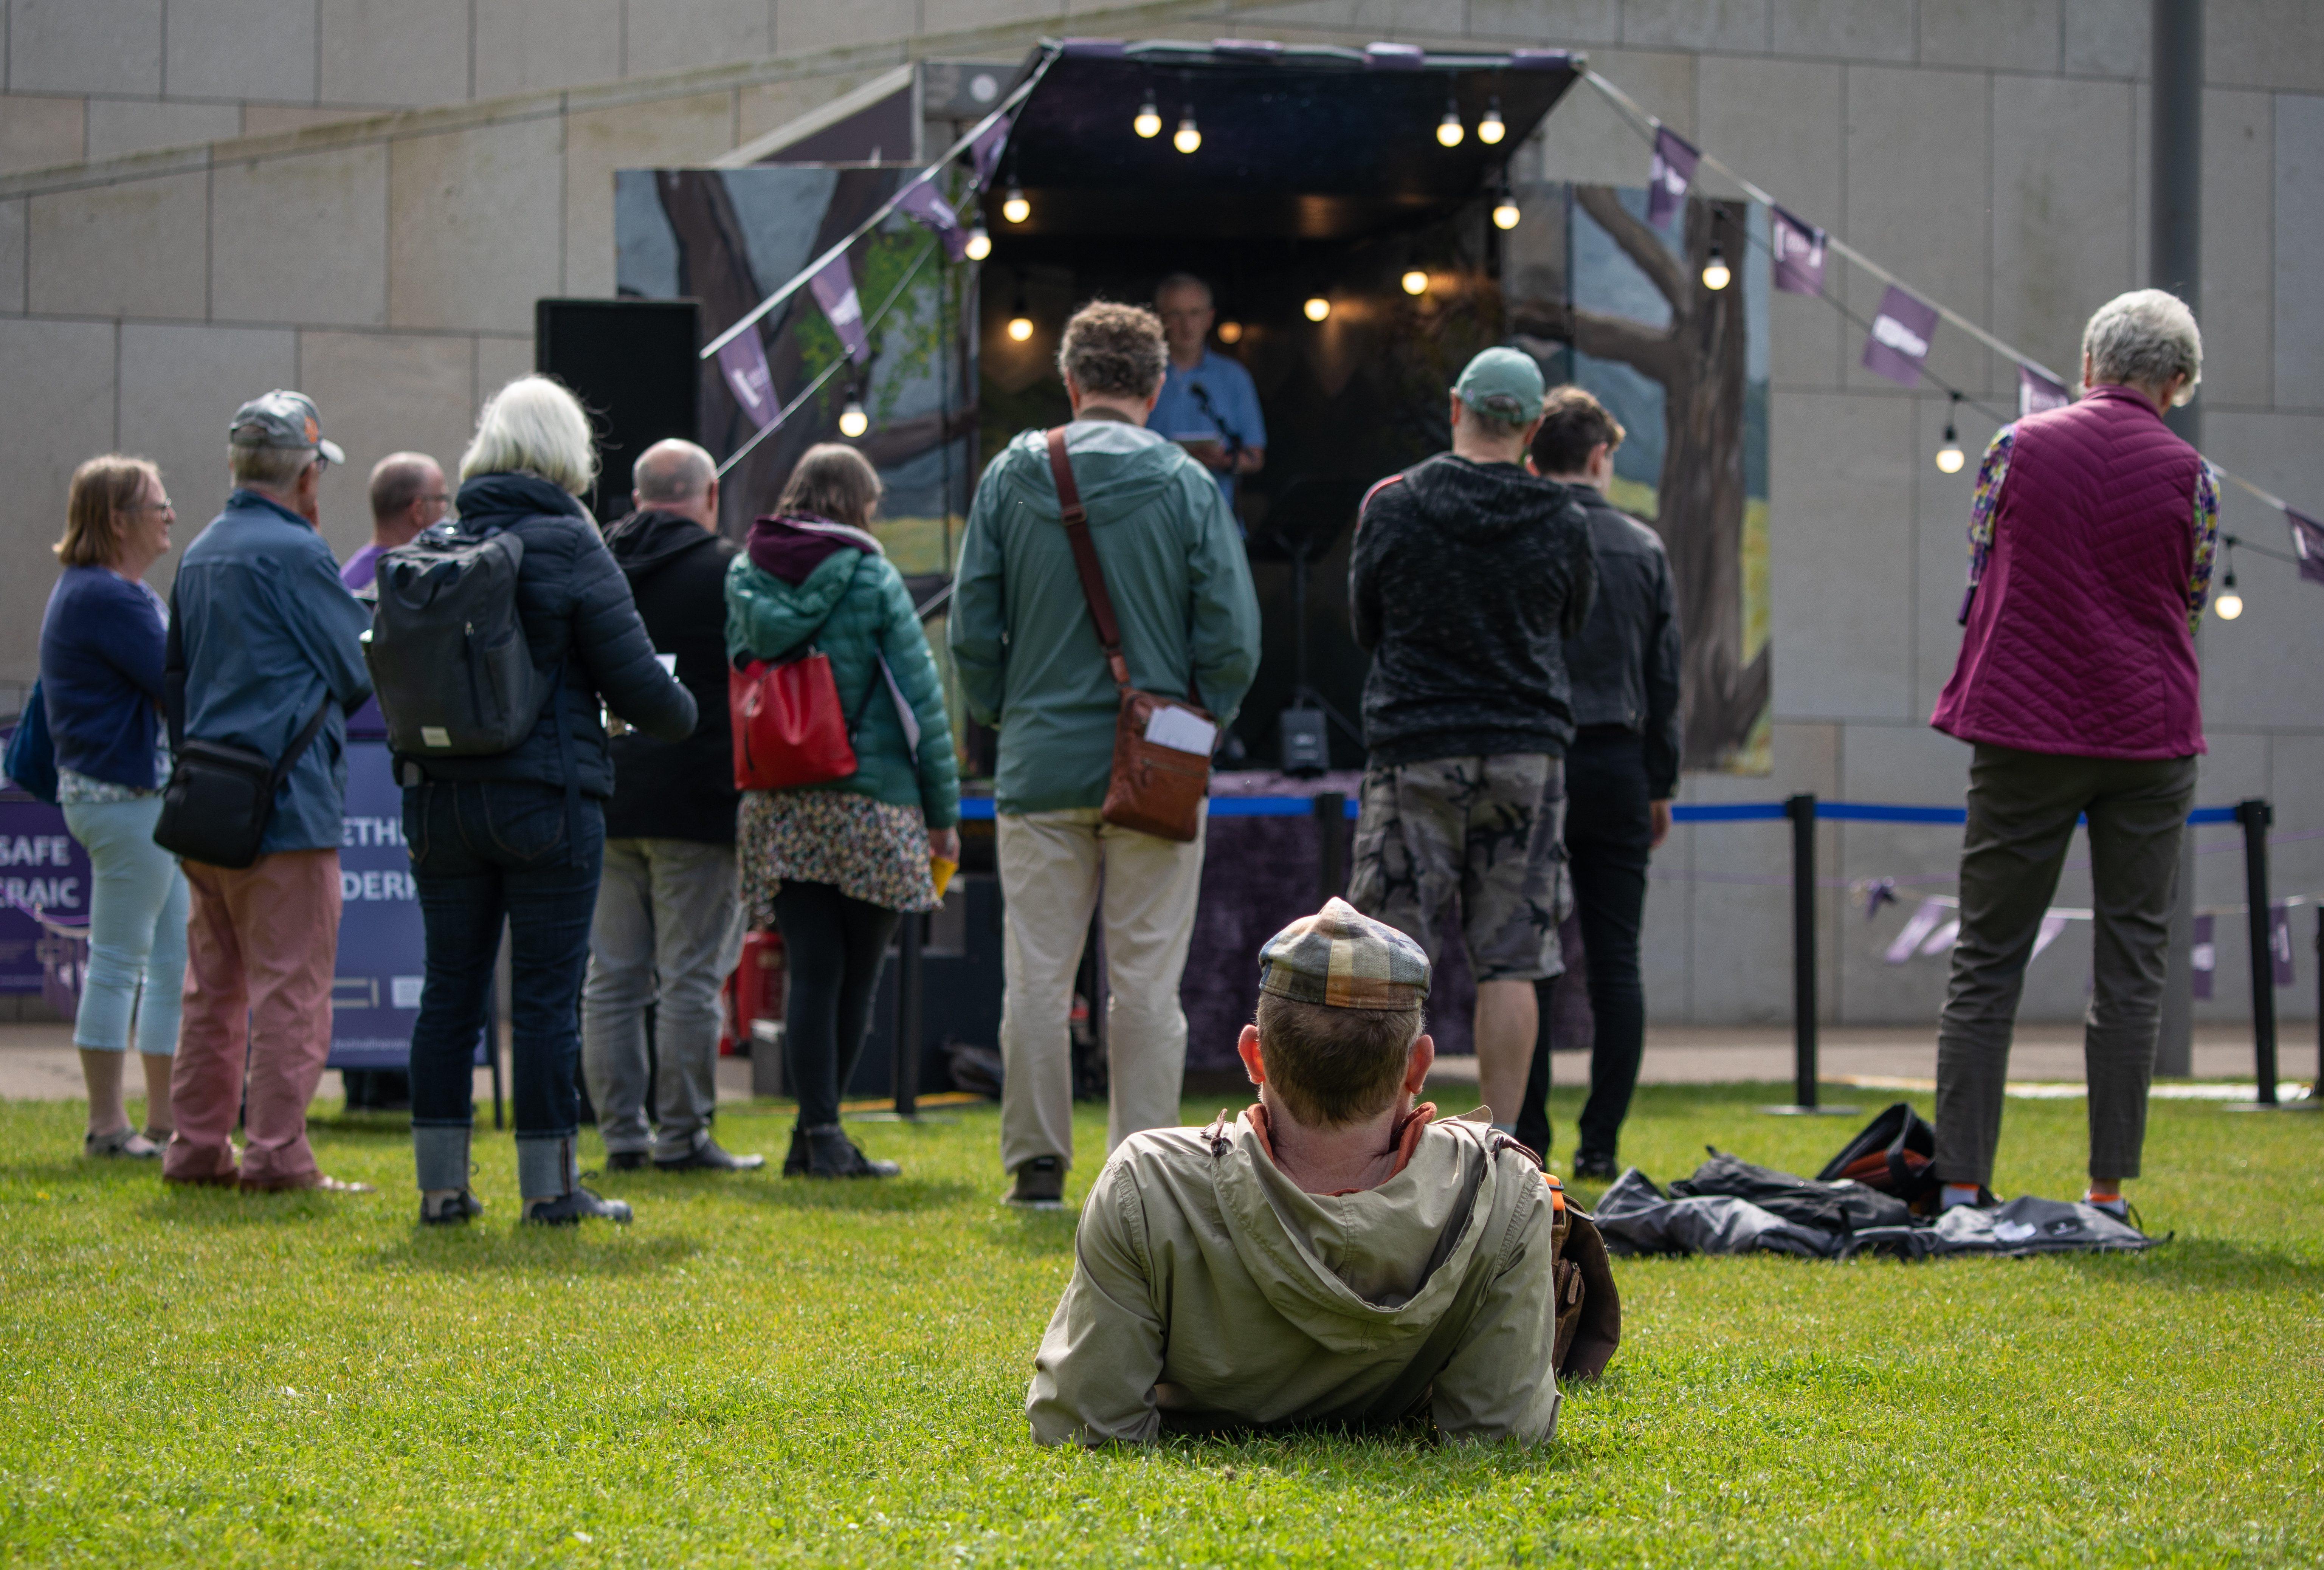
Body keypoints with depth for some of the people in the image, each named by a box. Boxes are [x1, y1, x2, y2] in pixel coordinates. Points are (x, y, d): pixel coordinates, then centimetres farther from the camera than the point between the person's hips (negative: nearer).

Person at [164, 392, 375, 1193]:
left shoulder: (198, 556, 13)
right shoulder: (294, 553, -12)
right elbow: (361, 669, -8)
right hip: (288, 799, -8)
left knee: (213, 985, 13)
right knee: (291, 988, -5)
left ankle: (198, 1145, 16)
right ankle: (277, 1152, -7)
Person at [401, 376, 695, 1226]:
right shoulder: (571, 550, -8)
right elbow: (637, 685, -9)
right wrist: (682, 715, 11)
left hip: (441, 797, 4)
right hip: (547, 798, -4)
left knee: (450, 988, 9)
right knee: (546, 994, 1)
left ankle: (441, 1181, 10)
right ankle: (548, 1184, 4)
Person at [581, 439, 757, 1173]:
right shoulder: (728, 570, -4)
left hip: (600, 802, 5)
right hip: (696, 802, -5)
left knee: (611, 977, 8)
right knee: (691, 977, -2)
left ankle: (621, 1133, 8)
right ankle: (682, 1134, -2)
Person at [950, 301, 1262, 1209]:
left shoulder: (1010, 478, 1)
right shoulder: (1185, 486, -4)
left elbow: (972, 630, 2)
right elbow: (1232, 638, -5)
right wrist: (1201, 724, 10)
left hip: (1041, 764, 1)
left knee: (1037, 979, 6)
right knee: (1147, 983, 3)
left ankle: (1037, 1163, 8)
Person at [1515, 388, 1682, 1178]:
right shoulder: (1644, 548, 6)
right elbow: (1665, 676, 10)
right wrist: (1661, 785, 17)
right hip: (1617, 765, 2)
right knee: (1615, 962, 4)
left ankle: (1527, 1140, -3)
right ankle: (1601, 1143, 2)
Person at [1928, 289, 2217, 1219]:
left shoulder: (2019, 446, 0)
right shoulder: (2188, 474, -1)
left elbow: (1980, 580, 7)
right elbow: (2189, 612, 7)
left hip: (2023, 725, 0)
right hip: (2149, 735, 0)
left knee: (1987, 959, 5)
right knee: (2130, 961, 5)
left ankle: (1961, 1181, -1)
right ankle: (2109, 1190, 1)